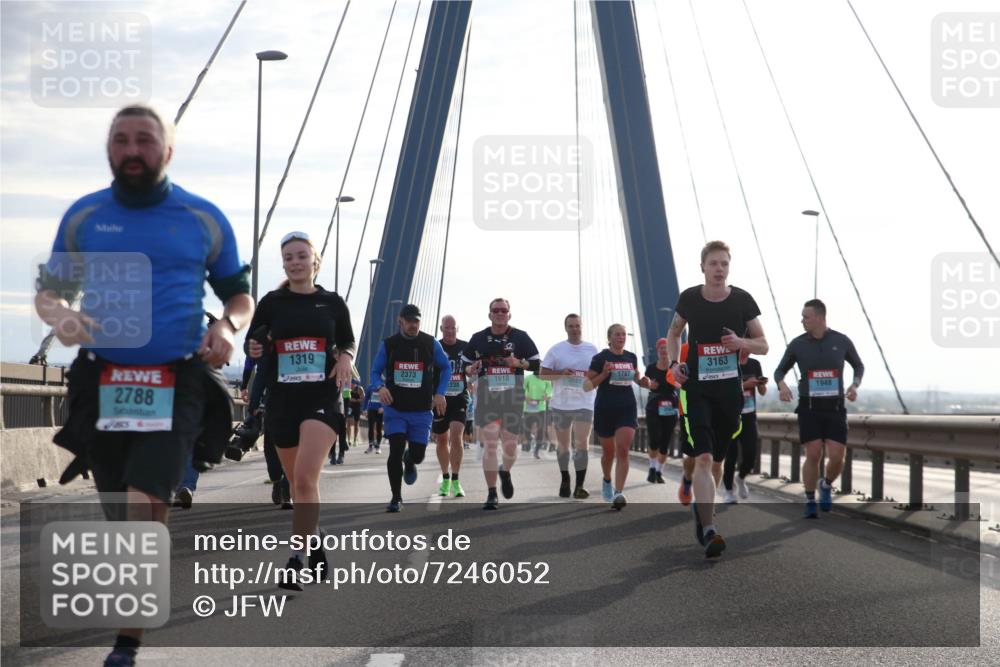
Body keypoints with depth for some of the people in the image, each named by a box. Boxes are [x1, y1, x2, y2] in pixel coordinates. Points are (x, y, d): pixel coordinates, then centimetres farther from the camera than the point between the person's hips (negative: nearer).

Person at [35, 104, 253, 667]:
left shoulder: (204, 218, 4)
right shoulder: (84, 216, 7)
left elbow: (241, 294, 12)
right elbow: (48, 290, 12)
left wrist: (228, 327, -10)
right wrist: (59, 315, -12)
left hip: (179, 383, -2)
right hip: (103, 382, 3)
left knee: (145, 501, -19)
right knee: (123, 514, 11)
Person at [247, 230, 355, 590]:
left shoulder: (333, 302, 5)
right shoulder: (272, 302, 5)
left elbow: (348, 344, 15)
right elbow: (253, 344, 12)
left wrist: (345, 359, -6)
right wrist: (254, 350, -10)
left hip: (322, 398, -2)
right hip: (282, 399, 3)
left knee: (305, 478, -18)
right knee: (296, 482, 11)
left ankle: (297, 560, -15)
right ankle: (314, 533, 35)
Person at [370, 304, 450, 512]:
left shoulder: (431, 344, -1)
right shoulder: (388, 344, 0)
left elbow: (446, 367, 11)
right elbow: (376, 371, 8)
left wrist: (440, 393, -1)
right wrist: (380, 387, -14)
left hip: (421, 410, 1)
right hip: (395, 409, -1)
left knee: (418, 454, 2)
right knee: (396, 450, -11)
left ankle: (409, 462, 42)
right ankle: (396, 498, 3)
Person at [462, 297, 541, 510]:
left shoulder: (521, 337, 6)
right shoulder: (478, 338, 8)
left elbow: (536, 364, 8)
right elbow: (465, 364, 14)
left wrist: (519, 363, -11)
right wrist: (471, 369, -9)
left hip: (512, 396, 0)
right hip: (487, 396, 0)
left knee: (510, 445, 4)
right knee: (490, 444, -8)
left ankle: (505, 473, 40)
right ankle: (492, 494, -2)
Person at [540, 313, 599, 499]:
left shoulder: (592, 349, 5)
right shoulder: (556, 350, 1)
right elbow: (543, 373, -1)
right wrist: (561, 373, -17)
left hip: (584, 404, 0)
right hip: (561, 403, 1)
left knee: (582, 443, -11)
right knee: (563, 445, 10)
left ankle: (579, 486, -11)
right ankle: (564, 480, 27)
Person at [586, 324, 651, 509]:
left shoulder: (632, 358, 7)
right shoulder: (600, 358, -5)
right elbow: (587, 386, -5)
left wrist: (642, 381, 4)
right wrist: (604, 374, -20)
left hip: (627, 408, 2)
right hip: (605, 409, -2)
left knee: (623, 450, -14)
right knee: (608, 452, 11)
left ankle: (619, 493, -18)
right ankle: (607, 481, 41)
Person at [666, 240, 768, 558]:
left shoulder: (742, 300, -2)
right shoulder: (689, 299, -2)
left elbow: (763, 345, 5)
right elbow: (674, 332, 17)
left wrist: (742, 343, -16)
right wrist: (674, 363, 0)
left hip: (729, 389, 2)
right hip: (696, 388, -2)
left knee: (716, 460, 14)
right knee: (703, 458, -17)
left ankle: (700, 506, 42)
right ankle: (708, 531, -19)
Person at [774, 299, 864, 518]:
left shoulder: (842, 341, -2)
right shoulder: (797, 344, -2)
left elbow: (859, 366, 15)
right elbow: (780, 371, 9)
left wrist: (855, 386, -7)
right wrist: (782, 387, -16)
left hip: (835, 409, 1)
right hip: (809, 409, -1)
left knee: (837, 458, -9)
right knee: (813, 456, -10)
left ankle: (827, 485, 24)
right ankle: (810, 503, 8)